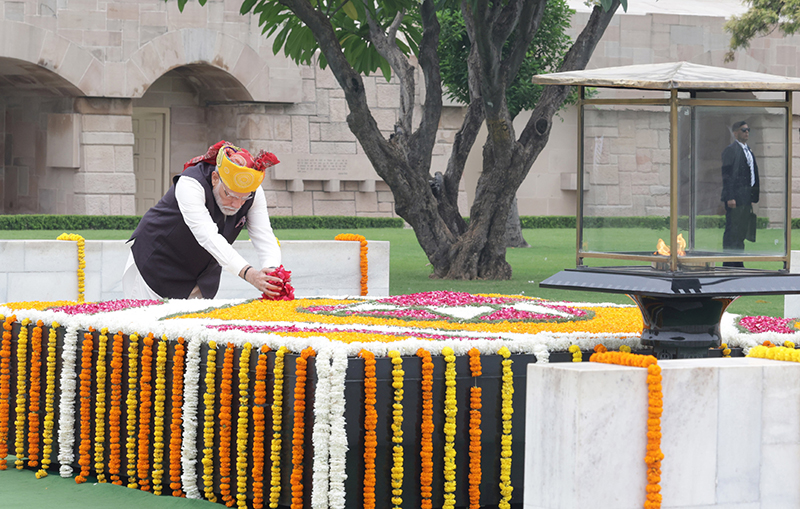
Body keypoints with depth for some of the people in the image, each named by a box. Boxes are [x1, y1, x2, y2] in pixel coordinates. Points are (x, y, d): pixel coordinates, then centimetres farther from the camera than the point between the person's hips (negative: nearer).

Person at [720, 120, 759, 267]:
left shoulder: (748, 151, 19)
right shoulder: (730, 150, -8)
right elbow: (727, 175, -13)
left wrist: (753, 198, 17)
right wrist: (730, 198, -19)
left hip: (746, 198, 9)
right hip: (735, 197, -9)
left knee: (742, 232, 11)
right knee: (732, 232, -6)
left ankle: (738, 264, 16)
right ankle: (728, 264, -4)